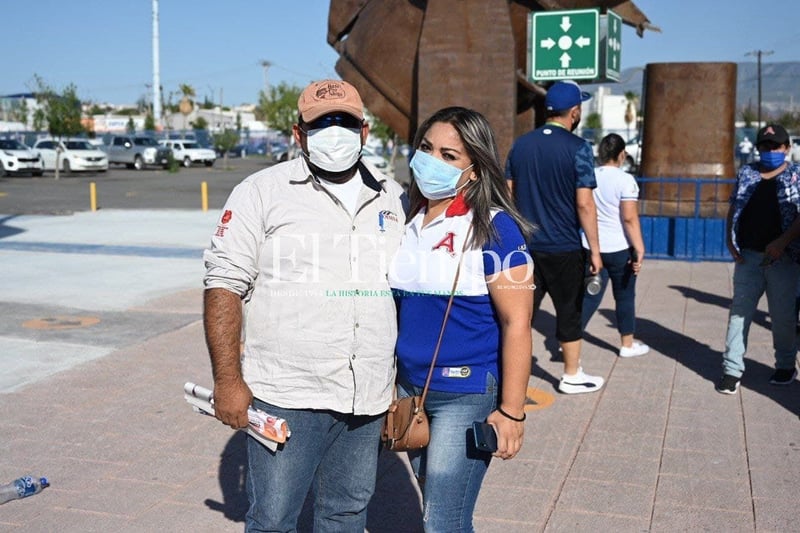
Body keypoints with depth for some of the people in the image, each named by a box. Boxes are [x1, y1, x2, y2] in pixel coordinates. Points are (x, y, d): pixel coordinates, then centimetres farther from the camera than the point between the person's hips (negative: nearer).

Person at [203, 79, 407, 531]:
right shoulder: (262, 192, -2)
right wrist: (228, 380, -11)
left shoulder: (392, 198, 10)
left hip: (369, 400, 4)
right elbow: (224, 285, -6)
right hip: (287, 395, -4)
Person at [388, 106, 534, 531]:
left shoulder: (494, 228, -13)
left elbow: (516, 324, -15)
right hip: (410, 388, 6)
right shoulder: (406, 219, 5)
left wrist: (511, 412, -16)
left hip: (466, 393, -6)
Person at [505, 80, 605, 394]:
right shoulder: (577, 148, -11)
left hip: (526, 246, 4)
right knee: (569, 312, 9)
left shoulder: (521, 144, 5)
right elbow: (584, 204, -14)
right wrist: (595, 250, -8)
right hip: (564, 249, -4)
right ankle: (572, 377, 22)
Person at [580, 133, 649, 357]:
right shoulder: (625, 180, -13)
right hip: (619, 248, -4)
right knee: (625, 297, 11)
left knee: (589, 297, 9)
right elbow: (629, 218, -19)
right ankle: (627, 344, 23)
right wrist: (639, 249, -16)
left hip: (592, 247, 4)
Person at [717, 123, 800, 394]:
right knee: (739, 311, 1)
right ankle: (732, 369, 6)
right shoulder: (746, 173, 10)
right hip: (748, 256, 3)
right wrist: (730, 239, -1)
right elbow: (733, 208, 12)